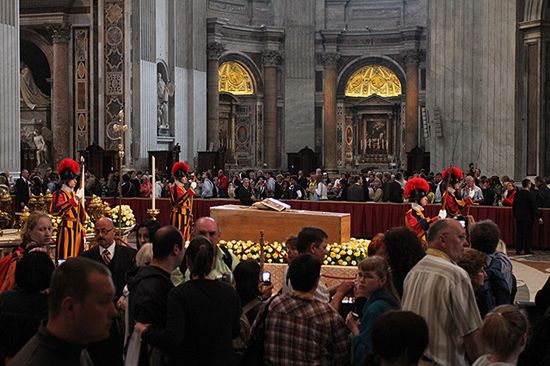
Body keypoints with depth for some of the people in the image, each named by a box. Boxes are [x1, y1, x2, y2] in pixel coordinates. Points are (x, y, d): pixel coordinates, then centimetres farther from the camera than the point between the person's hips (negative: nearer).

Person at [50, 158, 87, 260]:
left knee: (77, 257, 9)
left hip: (77, 230, 8)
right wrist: (75, 198, -29)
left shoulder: (74, 194, 15)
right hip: (67, 229, -8)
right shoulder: (59, 194, -7)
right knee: (66, 257, -9)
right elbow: (55, 210, -28)